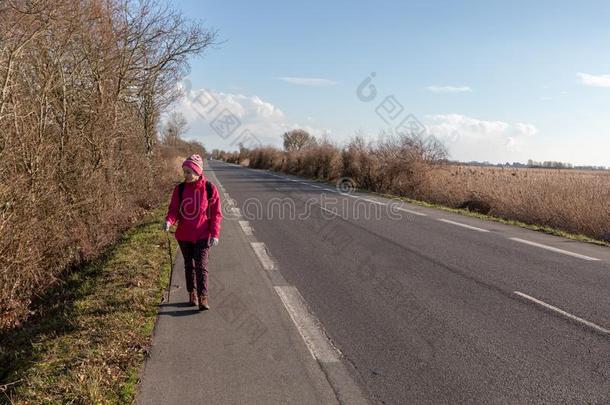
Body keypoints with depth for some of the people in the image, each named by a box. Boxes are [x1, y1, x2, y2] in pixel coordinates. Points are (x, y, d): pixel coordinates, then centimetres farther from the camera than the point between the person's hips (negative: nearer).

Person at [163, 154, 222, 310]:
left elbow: (216, 213, -4)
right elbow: (174, 209, -2)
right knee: (189, 265, 15)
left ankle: (203, 298, -7)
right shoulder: (180, 189, -1)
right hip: (184, 235, 3)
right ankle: (192, 294, 29)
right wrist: (169, 221, -24)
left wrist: (214, 234, -11)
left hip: (203, 235, -3)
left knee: (201, 266, -10)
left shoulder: (209, 188, -7)